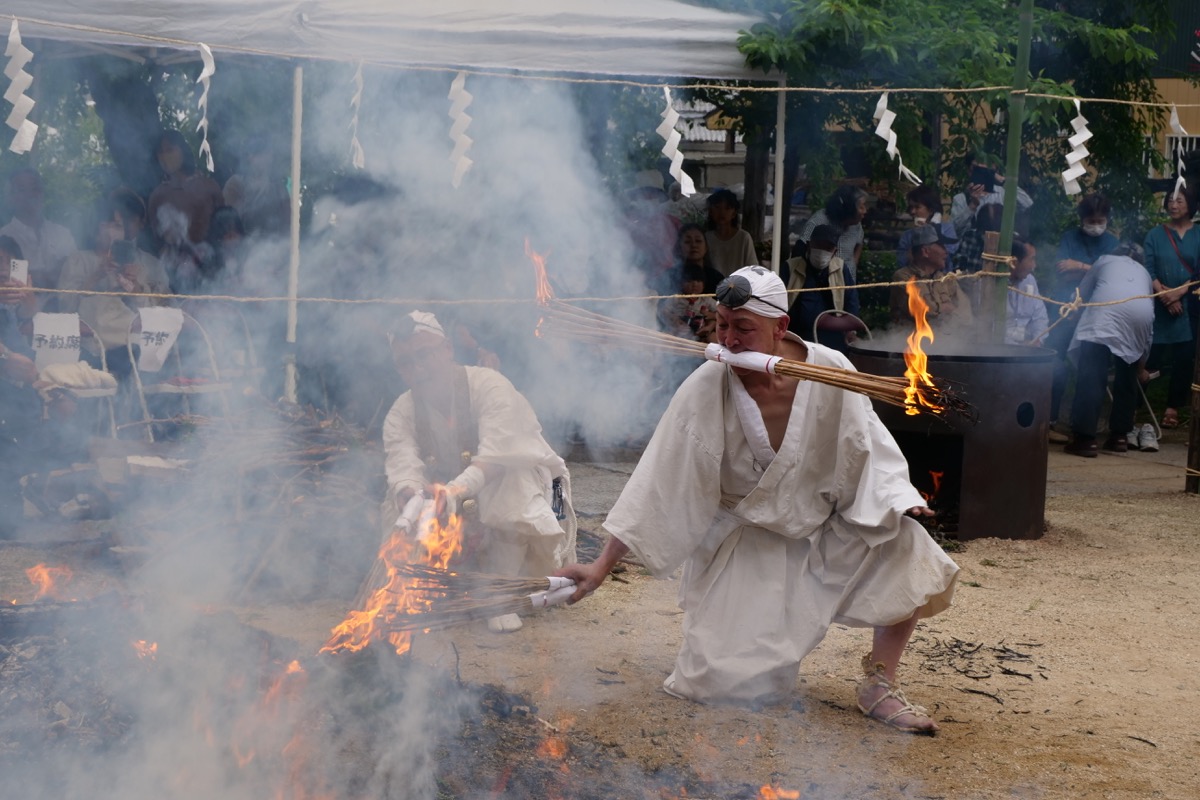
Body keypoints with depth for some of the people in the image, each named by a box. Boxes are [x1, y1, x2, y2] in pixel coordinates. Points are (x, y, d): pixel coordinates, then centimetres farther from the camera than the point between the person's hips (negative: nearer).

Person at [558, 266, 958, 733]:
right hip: (744, 538, -2)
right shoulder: (705, 388, -21)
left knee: (904, 548, -22)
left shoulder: (830, 373, -18)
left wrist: (898, 503, -20)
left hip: (826, 528, 2)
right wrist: (602, 567, -20)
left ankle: (879, 685, -3)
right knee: (724, 680, -12)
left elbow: (870, 453, -3)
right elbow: (657, 482, -18)